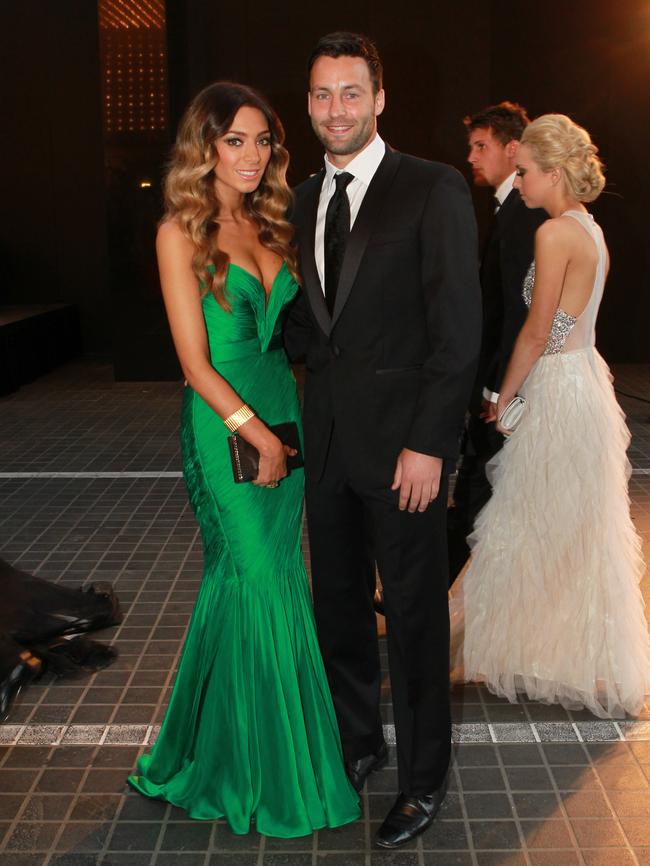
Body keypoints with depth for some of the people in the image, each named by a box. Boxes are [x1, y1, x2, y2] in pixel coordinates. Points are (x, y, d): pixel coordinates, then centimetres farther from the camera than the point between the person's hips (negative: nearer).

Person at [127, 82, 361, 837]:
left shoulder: (270, 226, 11)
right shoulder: (181, 231, -8)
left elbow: (289, 330, 13)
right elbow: (194, 360, -12)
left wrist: (290, 426, 3)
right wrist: (257, 434, -14)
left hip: (283, 415, 6)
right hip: (224, 426, -6)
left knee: (240, 582, 14)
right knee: (264, 585, -1)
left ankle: (211, 742, 33)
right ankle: (272, 772, 18)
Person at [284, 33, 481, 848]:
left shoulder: (434, 189, -8)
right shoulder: (304, 199, 12)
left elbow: (458, 328, -12)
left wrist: (427, 444, -16)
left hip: (402, 445, -6)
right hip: (326, 441, 6)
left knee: (414, 616, 6)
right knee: (338, 605, 16)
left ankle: (422, 780, 25)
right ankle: (357, 743, 37)